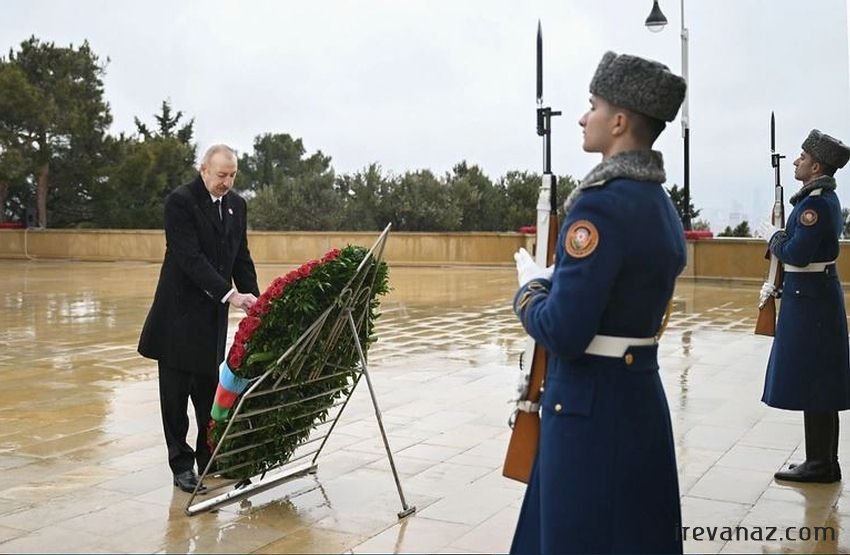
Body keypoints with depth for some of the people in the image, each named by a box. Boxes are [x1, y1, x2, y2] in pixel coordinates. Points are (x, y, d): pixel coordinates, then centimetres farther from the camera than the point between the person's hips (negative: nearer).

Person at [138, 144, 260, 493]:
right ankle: (181, 465, 13)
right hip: (179, 312, -5)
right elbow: (190, 257, -21)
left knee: (209, 389, 9)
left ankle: (210, 458, 20)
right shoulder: (180, 201, -13)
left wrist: (253, 298, -4)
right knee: (176, 393, 3)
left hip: (213, 313, 5)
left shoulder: (237, 205, 8)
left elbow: (241, 257, 10)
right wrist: (230, 294, -28)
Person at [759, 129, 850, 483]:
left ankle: (820, 465, 4)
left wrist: (772, 236, -5)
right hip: (817, 295, 10)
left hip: (809, 301, -10)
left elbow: (796, 254, -22)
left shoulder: (815, 203, -18)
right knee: (819, 384, 14)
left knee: (812, 384, -4)